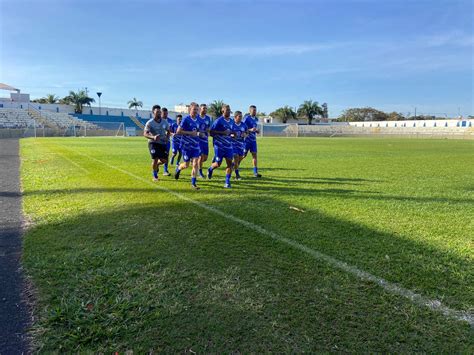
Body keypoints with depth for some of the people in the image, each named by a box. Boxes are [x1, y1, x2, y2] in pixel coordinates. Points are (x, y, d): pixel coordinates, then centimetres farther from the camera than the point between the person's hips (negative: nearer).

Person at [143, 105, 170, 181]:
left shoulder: (165, 122, 3)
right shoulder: (149, 123, -11)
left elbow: (168, 131, 18)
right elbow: (145, 134, -17)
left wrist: (167, 137, -3)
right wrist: (153, 137, -36)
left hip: (163, 143, 4)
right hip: (153, 143, -4)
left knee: (164, 160, 0)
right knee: (155, 159, -11)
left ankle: (156, 165, 36)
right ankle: (155, 176, 11)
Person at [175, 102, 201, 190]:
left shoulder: (198, 120, 7)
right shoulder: (186, 119, -12)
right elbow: (178, 132, -15)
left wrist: (199, 133, 2)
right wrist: (190, 133, -21)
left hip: (195, 145, 5)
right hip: (186, 145, -5)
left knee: (195, 164, -4)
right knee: (186, 165, 5)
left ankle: (193, 183, 4)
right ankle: (178, 169, 40)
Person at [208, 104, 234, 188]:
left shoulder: (231, 121, 11)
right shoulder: (218, 121, -11)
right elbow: (211, 132, -14)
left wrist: (231, 133, 5)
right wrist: (222, 132, -22)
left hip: (228, 146, 5)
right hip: (219, 146, -5)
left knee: (229, 163, -5)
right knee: (218, 164, 1)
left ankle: (227, 182, 1)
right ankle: (210, 169, 37)